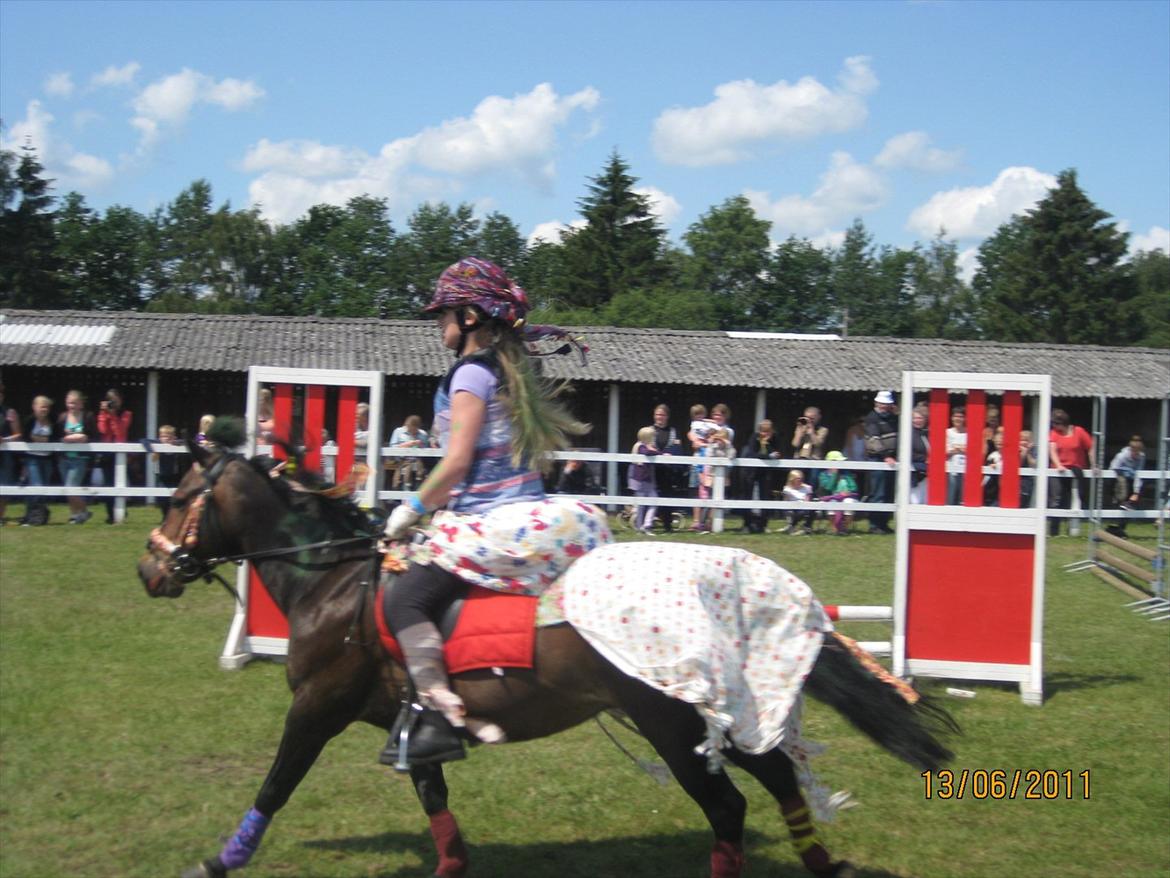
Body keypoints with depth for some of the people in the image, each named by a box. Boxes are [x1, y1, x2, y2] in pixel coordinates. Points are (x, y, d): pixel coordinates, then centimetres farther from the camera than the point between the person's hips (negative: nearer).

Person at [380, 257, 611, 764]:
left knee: (403, 599, -14)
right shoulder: (511, 370, 18)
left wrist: (410, 511, -4)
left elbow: (457, 463, -16)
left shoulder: (471, 372, -10)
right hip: (528, 511, 10)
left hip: (493, 526, -10)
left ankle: (441, 718, -24)